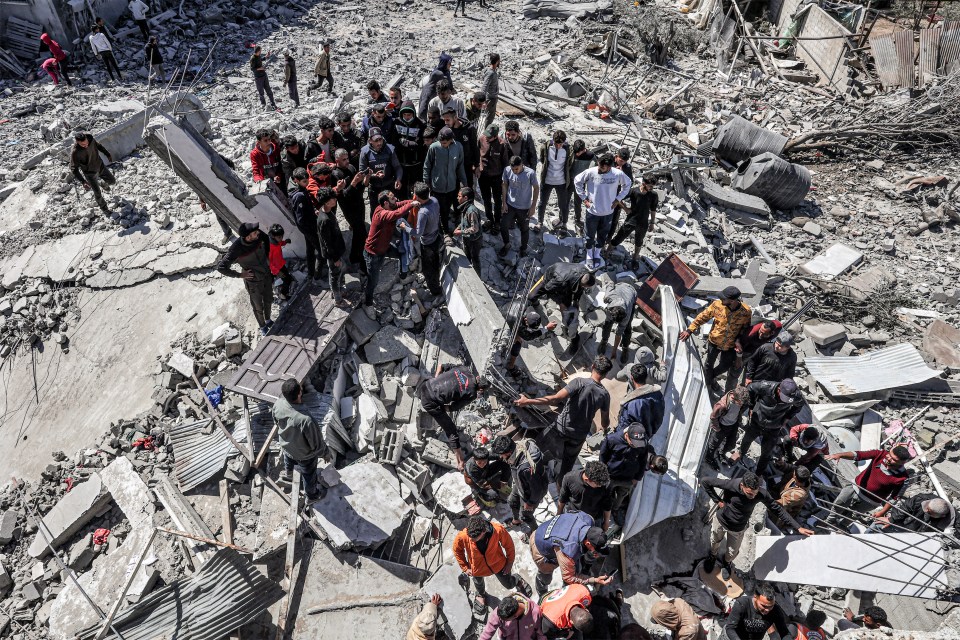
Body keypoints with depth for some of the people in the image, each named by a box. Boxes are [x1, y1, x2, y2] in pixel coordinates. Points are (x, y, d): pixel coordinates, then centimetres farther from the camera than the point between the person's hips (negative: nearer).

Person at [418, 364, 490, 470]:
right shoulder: (472, 394, -7)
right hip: (431, 403, -7)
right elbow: (452, 408, -2)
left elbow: (441, 367, 15)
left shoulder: (464, 369, 8)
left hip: (424, 388, 7)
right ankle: (460, 463, 12)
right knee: (452, 432, 5)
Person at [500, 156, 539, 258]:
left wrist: (533, 206, -9)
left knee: (524, 229, 13)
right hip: (510, 205, 2)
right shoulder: (507, 170, -14)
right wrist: (504, 203, -2)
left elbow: (536, 188, -10)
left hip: (525, 207, -2)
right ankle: (506, 245, 27)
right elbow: (505, 185, 1)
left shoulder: (530, 173, -22)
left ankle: (523, 249, 38)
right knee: (503, 226, -2)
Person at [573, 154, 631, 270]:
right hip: (592, 211, -1)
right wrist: (584, 198, -6)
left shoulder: (618, 174, -17)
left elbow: (627, 184, 3)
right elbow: (577, 181, -4)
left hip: (608, 212, 1)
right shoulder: (591, 172, -21)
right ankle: (589, 256, 37)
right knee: (590, 235, 14)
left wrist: (617, 199, -2)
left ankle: (597, 254, 42)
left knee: (603, 235, 19)